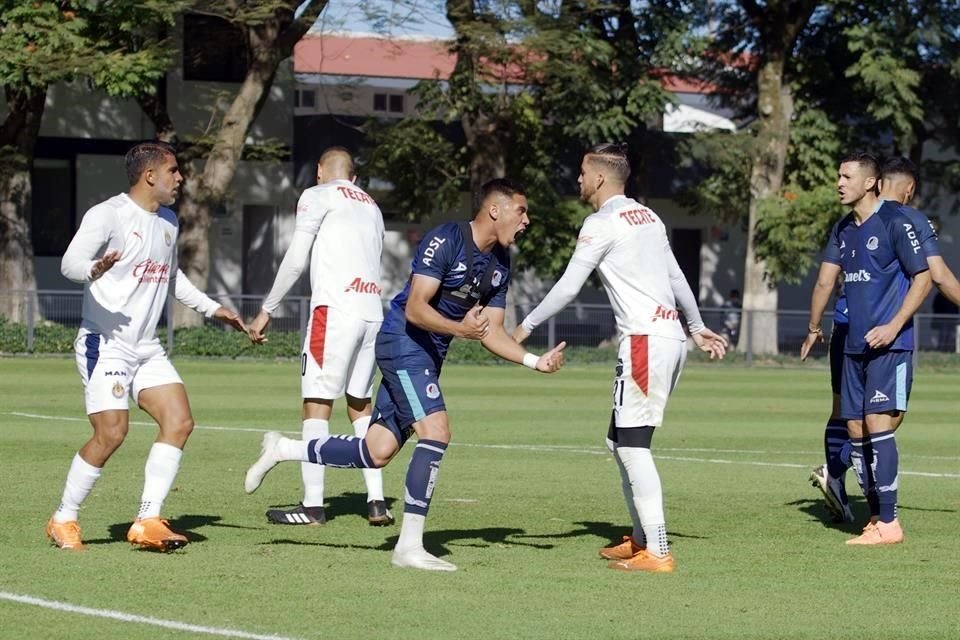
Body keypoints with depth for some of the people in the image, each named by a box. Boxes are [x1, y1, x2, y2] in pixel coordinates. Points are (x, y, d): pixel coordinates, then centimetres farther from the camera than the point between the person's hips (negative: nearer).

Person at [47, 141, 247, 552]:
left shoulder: (168, 222, 15)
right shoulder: (108, 215, -11)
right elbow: (69, 263, -21)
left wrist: (210, 308, 31)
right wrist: (95, 269, -42)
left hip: (146, 349, 8)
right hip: (105, 344, -8)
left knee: (179, 422, -7)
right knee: (111, 433, -16)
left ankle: (148, 521, -5)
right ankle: (63, 521, 1)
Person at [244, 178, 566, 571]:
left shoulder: (499, 265, 8)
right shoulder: (445, 241, -17)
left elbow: (491, 332, 10)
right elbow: (415, 308, -22)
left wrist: (535, 361, -2)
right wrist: (459, 328, -36)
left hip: (428, 358, 9)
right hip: (403, 343, -9)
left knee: (377, 453, 6)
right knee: (436, 432, -21)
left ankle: (282, 450, 24)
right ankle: (409, 546, -17)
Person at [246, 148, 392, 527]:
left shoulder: (318, 196, 5)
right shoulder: (371, 207, 25)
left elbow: (296, 260, -2)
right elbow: (372, 261, 18)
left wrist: (266, 311, 3)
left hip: (335, 308, -7)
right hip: (373, 311, 7)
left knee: (317, 405, -4)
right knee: (361, 405, 15)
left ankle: (313, 506, -8)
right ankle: (377, 502, 9)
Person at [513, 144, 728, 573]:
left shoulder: (602, 223, -8)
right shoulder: (648, 217, 18)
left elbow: (568, 287, -9)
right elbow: (677, 279, 25)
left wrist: (527, 327, 0)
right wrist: (697, 327, 36)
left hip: (644, 341, -9)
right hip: (671, 337, 9)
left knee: (632, 445, -10)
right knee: (621, 441, 16)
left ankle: (657, 553, -16)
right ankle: (641, 538, 19)